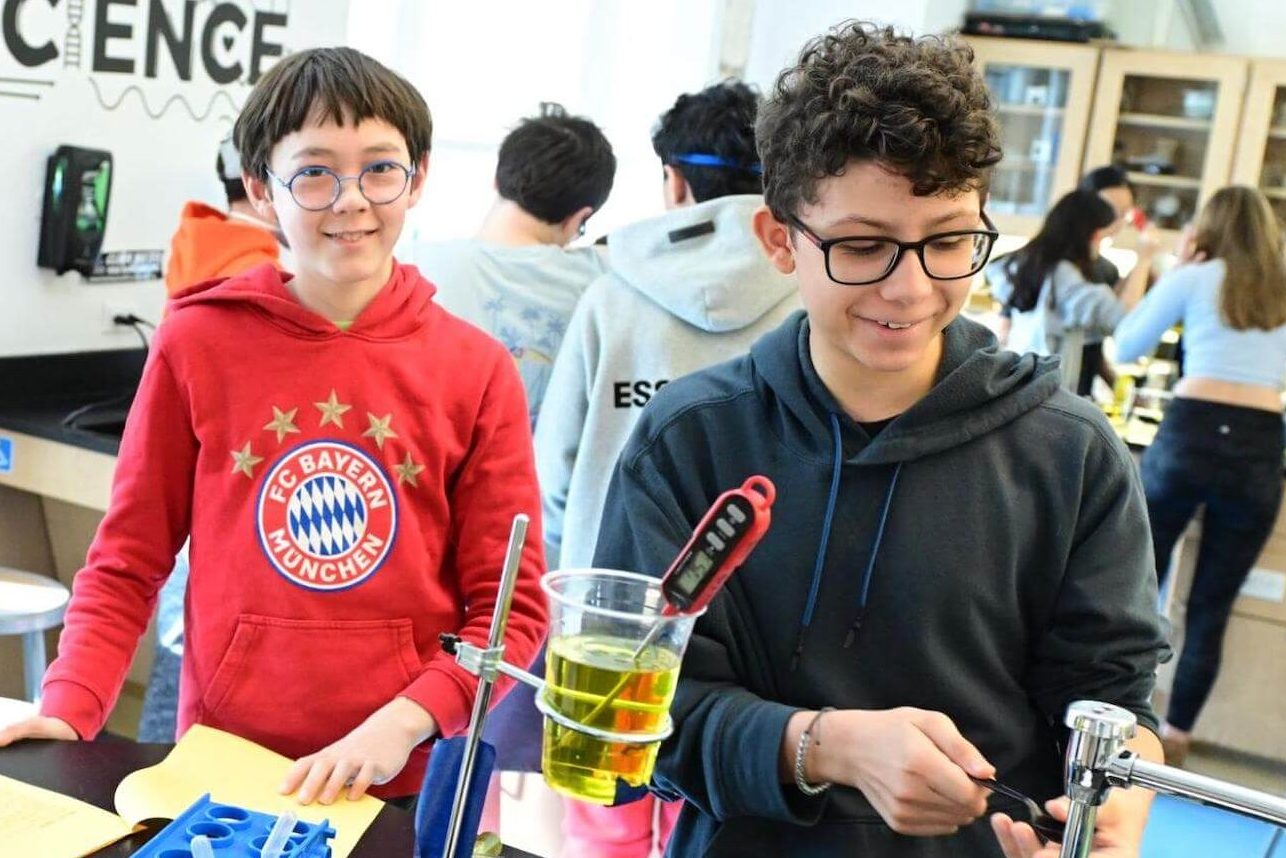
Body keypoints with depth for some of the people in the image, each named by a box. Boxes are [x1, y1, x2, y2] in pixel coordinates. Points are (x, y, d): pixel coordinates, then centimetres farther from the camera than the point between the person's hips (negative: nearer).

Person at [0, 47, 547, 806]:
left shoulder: (477, 370, -6)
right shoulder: (198, 344, -4)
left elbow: (511, 605, -5)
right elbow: (128, 563, 1)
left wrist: (403, 723, -17)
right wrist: (69, 709, -12)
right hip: (223, 762, 1)